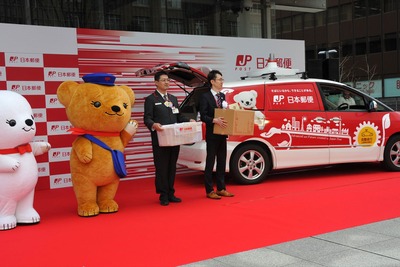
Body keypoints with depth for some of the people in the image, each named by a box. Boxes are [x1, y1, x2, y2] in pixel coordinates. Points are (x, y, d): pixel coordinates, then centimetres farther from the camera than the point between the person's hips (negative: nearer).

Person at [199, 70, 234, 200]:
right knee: (210, 162, 0)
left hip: (222, 134, 7)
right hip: (212, 135, -7)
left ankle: (221, 188, 22)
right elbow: (203, 116, -15)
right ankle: (209, 191, 7)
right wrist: (215, 120, -29)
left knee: (222, 162, 12)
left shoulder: (222, 96, 13)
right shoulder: (205, 96, -8)